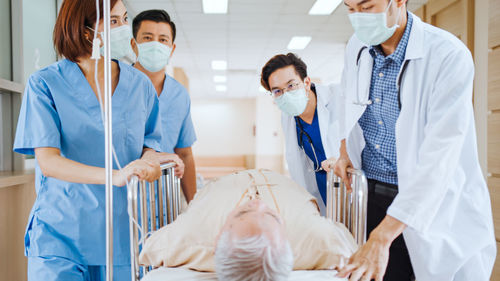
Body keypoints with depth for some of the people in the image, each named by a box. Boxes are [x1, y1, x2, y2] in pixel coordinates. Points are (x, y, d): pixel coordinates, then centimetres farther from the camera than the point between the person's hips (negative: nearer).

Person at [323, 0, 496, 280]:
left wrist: (381, 239, -31)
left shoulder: (449, 56, -19)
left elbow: (437, 158, -27)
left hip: (435, 203, -4)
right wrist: (346, 148, 9)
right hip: (372, 194, 4)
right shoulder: (356, 46, 0)